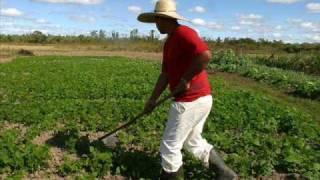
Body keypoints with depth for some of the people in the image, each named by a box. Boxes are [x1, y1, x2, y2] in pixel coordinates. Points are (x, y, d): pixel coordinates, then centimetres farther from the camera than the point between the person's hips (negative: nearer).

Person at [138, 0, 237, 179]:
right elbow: (165, 74, 18)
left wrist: (185, 80, -20)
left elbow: (205, 55, -30)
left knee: (170, 146, 4)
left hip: (191, 101, -10)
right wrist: (153, 99, 18)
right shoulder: (169, 42, 16)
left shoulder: (183, 33, -14)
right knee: (193, 142, 23)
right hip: (200, 99, 10)